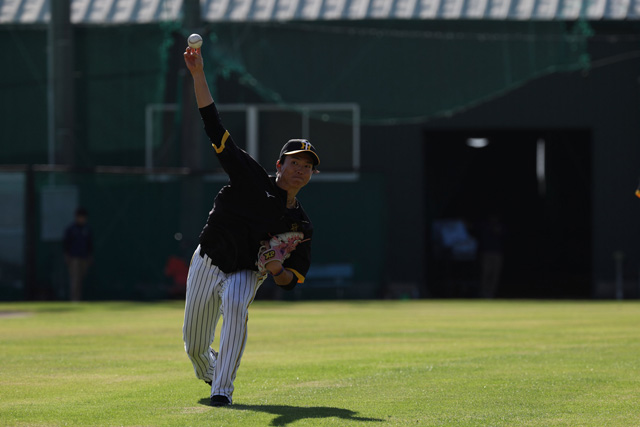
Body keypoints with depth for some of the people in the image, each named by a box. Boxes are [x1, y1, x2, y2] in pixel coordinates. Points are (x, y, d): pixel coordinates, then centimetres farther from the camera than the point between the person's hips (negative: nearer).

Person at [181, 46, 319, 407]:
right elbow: (214, 127, -17)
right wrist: (198, 74, -26)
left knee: (236, 305, -35)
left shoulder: (302, 226, -8)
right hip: (208, 263, 1)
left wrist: (278, 270, -27)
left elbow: (291, 282, -2)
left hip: (245, 273, -1)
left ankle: (223, 389, -31)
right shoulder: (253, 180, -13)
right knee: (195, 345, 7)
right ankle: (210, 374, 46)